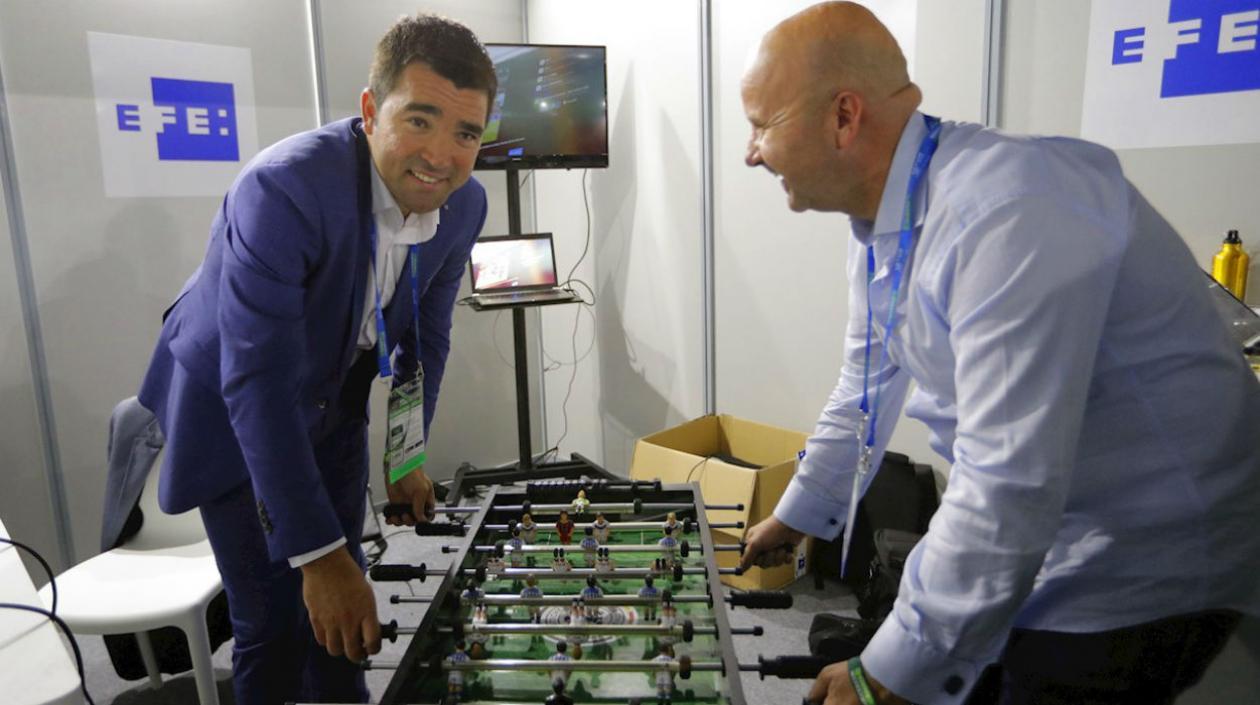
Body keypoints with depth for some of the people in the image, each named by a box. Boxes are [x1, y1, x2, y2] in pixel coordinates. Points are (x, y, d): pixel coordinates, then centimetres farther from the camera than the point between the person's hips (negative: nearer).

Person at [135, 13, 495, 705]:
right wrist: (319, 553, -34)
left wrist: (410, 455, 1)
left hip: (333, 405, 5)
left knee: (342, 610, 14)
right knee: (273, 623, 0)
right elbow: (254, 383, -35)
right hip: (235, 412, -5)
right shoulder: (282, 188, -34)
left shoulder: (463, 203, -14)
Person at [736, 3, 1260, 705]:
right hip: (1025, 534, 7)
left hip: (1143, 563, -7)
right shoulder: (885, 221, -1)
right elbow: (865, 392, 11)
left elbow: (1008, 484, -32)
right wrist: (795, 517, 22)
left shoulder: (1008, 212, -30)